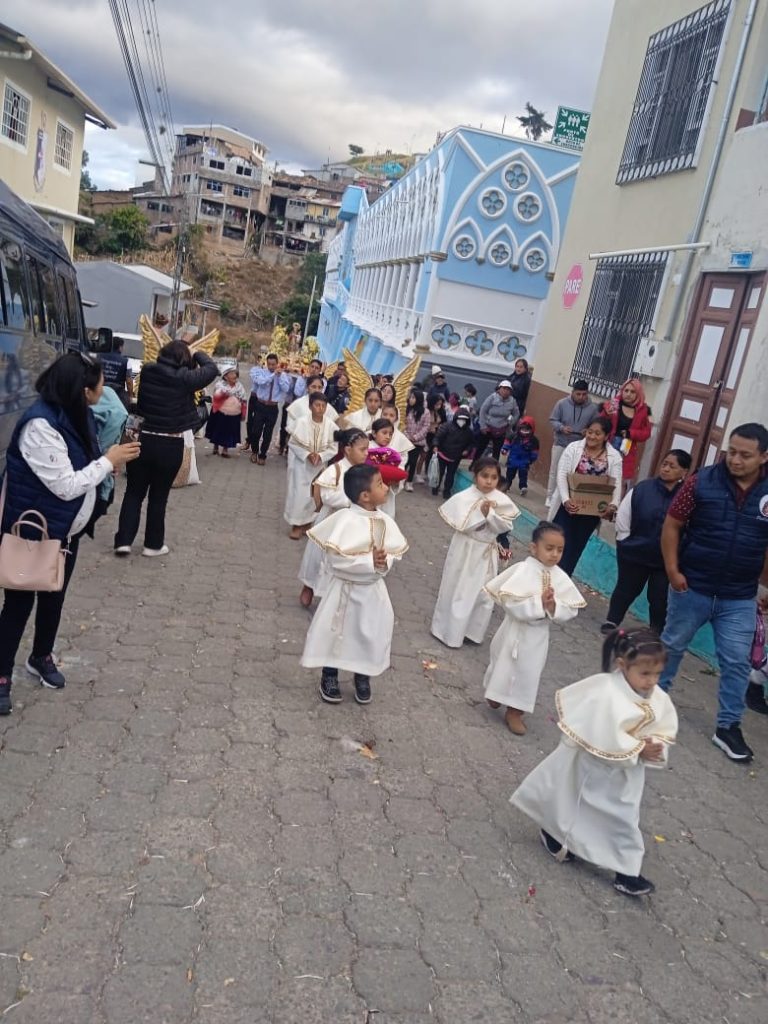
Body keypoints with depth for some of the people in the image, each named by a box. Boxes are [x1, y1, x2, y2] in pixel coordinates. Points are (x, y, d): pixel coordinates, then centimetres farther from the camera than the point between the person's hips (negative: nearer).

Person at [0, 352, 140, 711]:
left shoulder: (75, 414, -1)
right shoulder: (40, 426, -29)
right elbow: (66, 486, -28)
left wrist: (111, 461, -11)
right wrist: (108, 461, -19)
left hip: (67, 529, 8)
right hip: (33, 532, -8)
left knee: (54, 597, 21)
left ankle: (41, 657, 43)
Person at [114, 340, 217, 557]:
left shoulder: (147, 371, -2)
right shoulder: (184, 378, -13)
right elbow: (212, 369, 0)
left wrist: (173, 346, 24)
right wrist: (197, 355, 16)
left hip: (142, 439, 3)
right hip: (170, 445, -3)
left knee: (134, 492, 15)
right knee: (159, 495, 11)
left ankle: (124, 541, 13)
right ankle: (153, 544, 21)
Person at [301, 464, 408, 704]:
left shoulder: (385, 521, -5)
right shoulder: (346, 520, -24)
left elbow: (395, 552, 1)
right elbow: (336, 559, -27)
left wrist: (384, 562, -21)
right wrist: (370, 562, -29)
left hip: (372, 589, 5)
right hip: (346, 589, -5)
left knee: (372, 634, 15)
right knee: (337, 633, 12)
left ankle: (363, 678, 39)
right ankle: (329, 677, 35)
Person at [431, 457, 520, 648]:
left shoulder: (502, 501, -5)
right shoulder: (464, 497, -14)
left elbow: (504, 527, -10)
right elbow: (462, 524, -20)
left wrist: (490, 513, -23)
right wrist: (480, 512, -26)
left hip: (487, 552, 4)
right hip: (465, 549, -3)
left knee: (484, 595, 11)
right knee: (457, 591, 8)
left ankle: (473, 632, 28)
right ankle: (450, 632, 21)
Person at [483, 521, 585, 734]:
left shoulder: (560, 578, -7)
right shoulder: (522, 570, -19)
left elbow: (570, 612, -7)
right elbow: (511, 603, -27)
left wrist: (553, 606, -25)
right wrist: (539, 602, -30)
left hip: (538, 635, 3)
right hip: (516, 630, -3)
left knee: (528, 673, 13)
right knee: (505, 666, 16)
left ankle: (515, 711, 29)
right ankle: (496, 696, 44)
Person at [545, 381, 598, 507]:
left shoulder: (593, 408, -6)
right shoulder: (562, 403, -11)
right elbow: (553, 420, -6)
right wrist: (562, 427, -25)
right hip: (560, 444, -1)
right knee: (555, 471, 7)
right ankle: (550, 497, 19)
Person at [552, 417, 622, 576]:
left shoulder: (614, 457, -1)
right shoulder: (574, 448, -6)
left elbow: (616, 484, -5)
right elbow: (562, 475, -11)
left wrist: (613, 504, -24)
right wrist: (566, 499, -25)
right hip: (569, 506, -2)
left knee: (576, 547, 13)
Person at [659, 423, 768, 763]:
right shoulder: (702, 482, -12)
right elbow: (672, 525, -5)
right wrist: (672, 570, -11)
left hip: (740, 598, 1)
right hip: (692, 588, -1)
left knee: (736, 662, 7)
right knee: (672, 645, 17)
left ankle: (728, 727, 22)